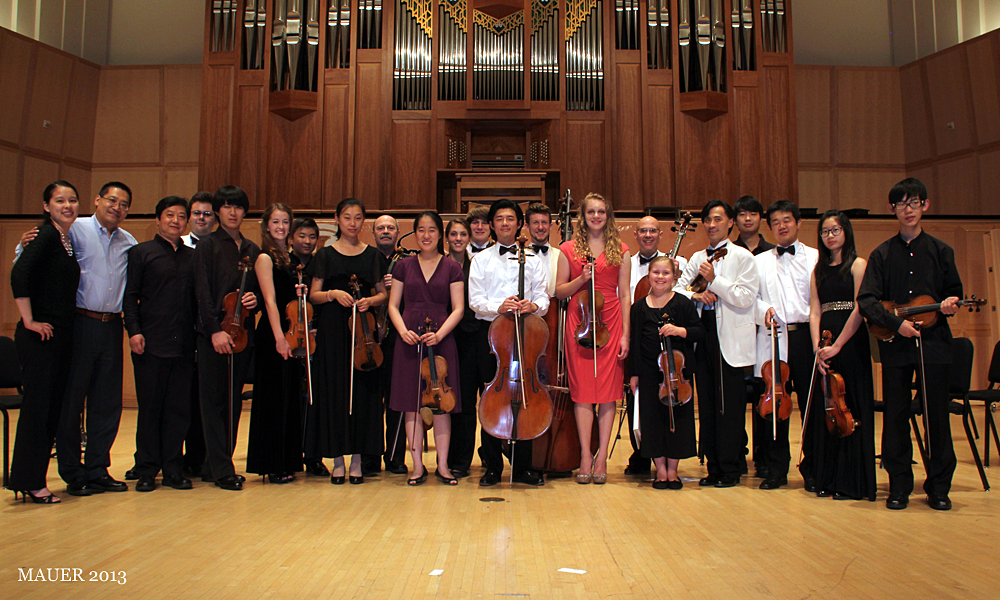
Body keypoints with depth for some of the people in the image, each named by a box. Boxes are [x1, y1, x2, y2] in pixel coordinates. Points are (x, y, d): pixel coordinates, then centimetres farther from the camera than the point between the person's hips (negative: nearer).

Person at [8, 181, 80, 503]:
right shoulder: (46, 236, -10)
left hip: (62, 335, 8)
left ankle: (35, 479, 21)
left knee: (54, 407, 11)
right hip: (40, 335, -8)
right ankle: (29, 483, 7)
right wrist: (29, 320, -19)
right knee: (37, 405, -2)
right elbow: (19, 274, -23)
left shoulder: (68, 240, 14)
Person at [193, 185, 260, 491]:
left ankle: (213, 465, 17)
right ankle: (221, 470, 2)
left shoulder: (252, 250, 15)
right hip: (214, 333, -5)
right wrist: (215, 330, -16)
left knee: (233, 401, 7)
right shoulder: (207, 246, 1)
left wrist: (255, 299, -3)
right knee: (214, 400, -2)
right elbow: (203, 292, -7)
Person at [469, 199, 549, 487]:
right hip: (490, 333, -1)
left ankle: (522, 466, 10)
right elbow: (475, 300, 0)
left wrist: (534, 306, -16)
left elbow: (543, 297, 7)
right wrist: (498, 306, -19)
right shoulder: (481, 259, 11)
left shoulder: (532, 260, 15)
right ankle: (492, 466, 11)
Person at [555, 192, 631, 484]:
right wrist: (581, 279, -11)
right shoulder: (569, 249, 7)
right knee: (583, 389, 0)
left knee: (608, 389, 1)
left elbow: (625, 295, 6)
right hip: (579, 323, 0)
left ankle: (602, 457, 10)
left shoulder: (620, 250, 9)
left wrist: (625, 334, -1)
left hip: (611, 323, 1)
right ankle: (585, 456, 9)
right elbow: (560, 291, 7)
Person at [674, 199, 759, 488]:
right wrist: (695, 295, -7)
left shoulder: (742, 256, 0)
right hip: (702, 335, 5)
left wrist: (714, 280, -13)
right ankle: (713, 467, 17)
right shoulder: (697, 258, 17)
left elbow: (746, 298, -10)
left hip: (730, 340, -5)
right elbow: (676, 288, 12)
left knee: (729, 407, -3)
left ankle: (730, 469, 8)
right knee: (706, 405, 8)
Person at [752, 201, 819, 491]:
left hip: (806, 334, -1)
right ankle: (776, 468, 13)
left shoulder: (816, 258, 10)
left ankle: (812, 469, 14)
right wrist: (764, 310, -10)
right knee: (772, 403, 2)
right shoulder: (759, 261, 16)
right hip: (772, 337, 2)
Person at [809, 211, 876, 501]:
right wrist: (817, 347, -8)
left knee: (852, 409, -1)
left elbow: (859, 308, -10)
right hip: (824, 344, 5)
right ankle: (828, 479, 16)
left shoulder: (857, 265, -1)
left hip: (851, 342, -5)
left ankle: (854, 482, 8)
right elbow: (815, 312, 6)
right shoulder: (819, 270, 14)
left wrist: (837, 345, -15)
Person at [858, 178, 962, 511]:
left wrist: (950, 305, -9)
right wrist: (895, 323, -16)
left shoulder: (940, 251, 9)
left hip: (934, 342, 0)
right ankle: (899, 486, 14)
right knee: (895, 416, 4)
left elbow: (954, 293, 13)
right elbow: (866, 300, -3)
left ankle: (939, 487, 15)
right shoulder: (882, 254, 5)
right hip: (895, 345, 0)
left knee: (938, 415, 2)